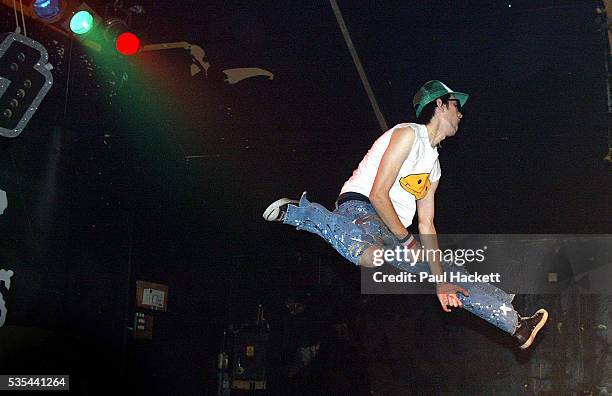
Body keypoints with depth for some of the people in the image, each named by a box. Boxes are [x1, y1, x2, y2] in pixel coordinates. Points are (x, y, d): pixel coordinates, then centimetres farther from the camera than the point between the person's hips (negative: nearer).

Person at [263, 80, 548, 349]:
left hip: (393, 233, 9)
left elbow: (426, 224, 16)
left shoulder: (435, 166, 22)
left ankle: (515, 323, 12)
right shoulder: (409, 134, -6)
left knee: (453, 274, 6)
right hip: (360, 208, -9)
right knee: (372, 257, -41)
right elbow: (377, 194, -15)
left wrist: (440, 277, 6)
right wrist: (407, 241, -9)